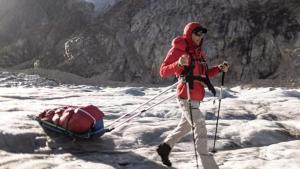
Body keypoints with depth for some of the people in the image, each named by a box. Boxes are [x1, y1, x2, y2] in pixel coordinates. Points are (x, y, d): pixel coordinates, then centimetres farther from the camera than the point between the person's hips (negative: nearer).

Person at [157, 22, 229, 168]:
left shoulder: (198, 52, 16)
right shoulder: (178, 50, -8)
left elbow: (204, 74, 19)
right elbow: (163, 72, -14)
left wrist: (219, 69, 4)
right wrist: (179, 64, -32)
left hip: (196, 97, 9)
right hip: (187, 96, -9)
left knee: (185, 126, 22)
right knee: (200, 128, -12)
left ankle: (165, 147, 40)